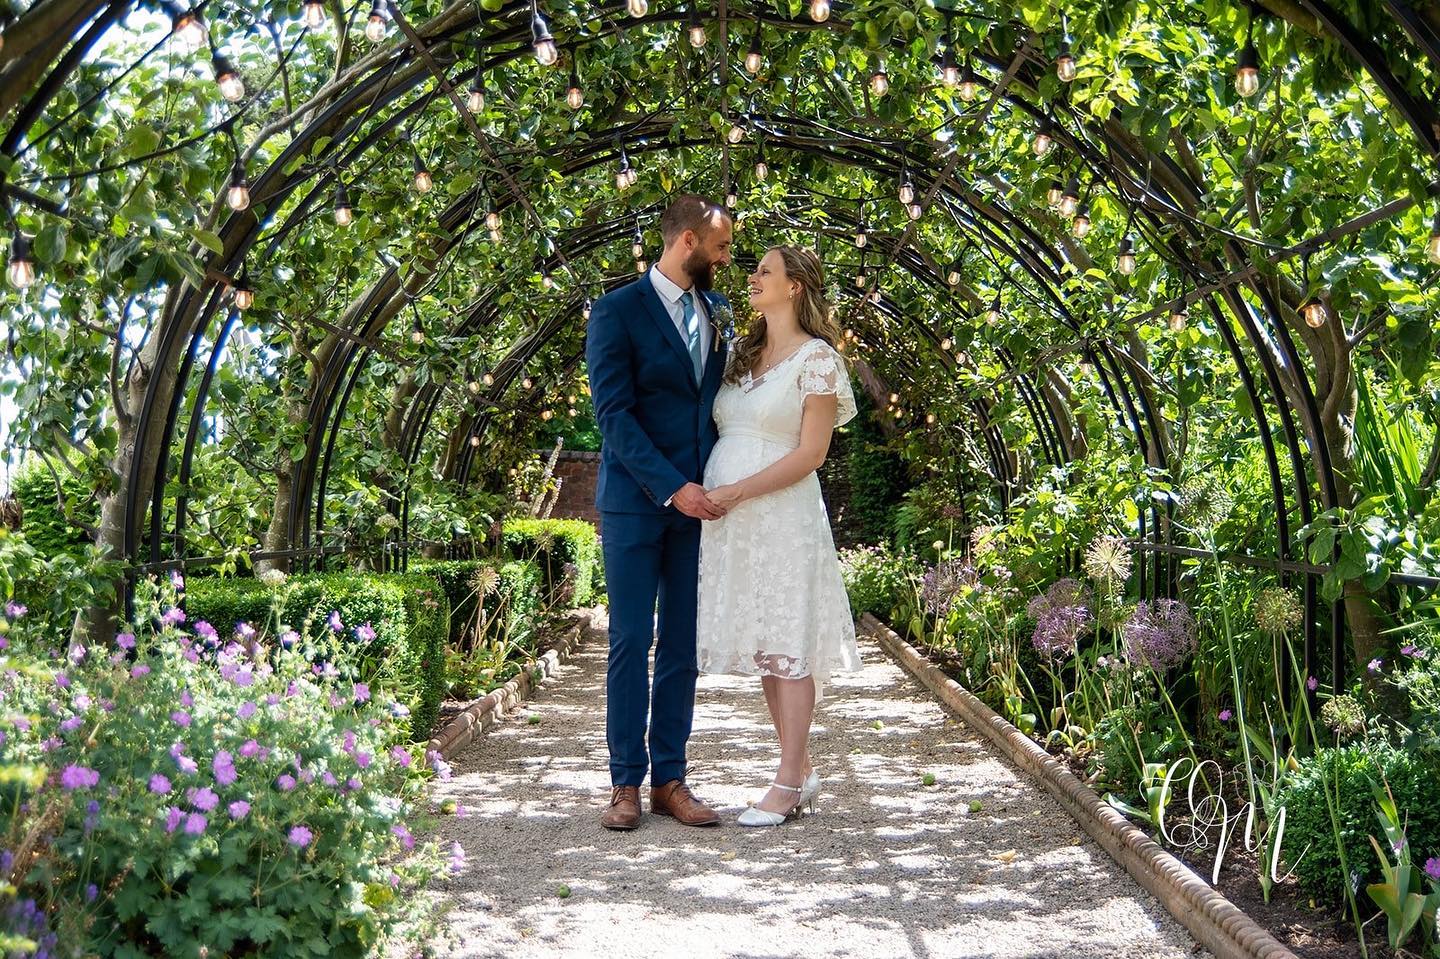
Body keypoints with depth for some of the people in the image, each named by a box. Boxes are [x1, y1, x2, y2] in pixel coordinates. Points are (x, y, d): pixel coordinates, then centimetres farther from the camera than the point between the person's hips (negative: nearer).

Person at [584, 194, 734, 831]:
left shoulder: (719, 310, 12)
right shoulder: (617, 312, -4)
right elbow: (614, 414, -11)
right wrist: (671, 487, -19)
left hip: (700, 501, 5)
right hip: (635, 501, -5)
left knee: (683, 646, 6)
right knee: (631, 642, 1)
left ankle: (669, 779, 14)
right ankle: (626, 782, 11)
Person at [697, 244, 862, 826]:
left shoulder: (816, 358, -6)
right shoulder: (743, 353, 15)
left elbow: (810, 454, -11)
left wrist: (736, 492, -15)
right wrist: (710, 491, 1)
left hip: (780, 514, -7)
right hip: (730, 516, 7)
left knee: (787, 645, -1)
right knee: (762, 645, 9)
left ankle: (788, 784, 5)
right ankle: (802, 771, 19)